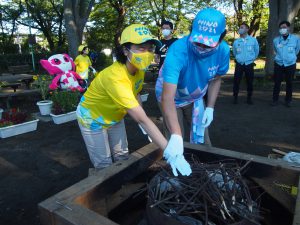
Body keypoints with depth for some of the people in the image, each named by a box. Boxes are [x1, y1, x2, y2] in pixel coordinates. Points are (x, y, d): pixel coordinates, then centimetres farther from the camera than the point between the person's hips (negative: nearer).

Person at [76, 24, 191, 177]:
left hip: (114, 117, 7)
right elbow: (142, 119, -43)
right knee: (104, 164, 4)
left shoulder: (138, 69, -16)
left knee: (122, 156, 14)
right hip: (92, 118, -6)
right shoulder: (115, 78, -40)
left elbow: (135, 95, 2)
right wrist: (169, 152, -42)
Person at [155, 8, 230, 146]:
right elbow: (167, 98, -45)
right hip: (171, 97, -4)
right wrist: (176, 136, -53)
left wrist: (210, 108, -10)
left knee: (201, 138, 12)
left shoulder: (223, 50, -21)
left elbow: (215, 79, -1)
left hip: (195, 98, 4)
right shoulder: (177, 51, -38)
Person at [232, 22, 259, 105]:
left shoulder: (253, 40, -2)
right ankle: (235, 98, 7)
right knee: (236, 81, -4)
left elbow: (256, 51, 12)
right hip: (239, 64, 1)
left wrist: (252, 58, 16)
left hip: (249, 64, -1)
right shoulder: (236, 41, 2)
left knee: (249, 82, 5)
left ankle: (249, 98, 17)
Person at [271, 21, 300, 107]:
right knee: (277, 83, 1)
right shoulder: (276, 40, -2)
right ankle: (275, 100, 11)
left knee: (289, 83, 7)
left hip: (290, 65, 0)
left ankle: (288, 101, 18)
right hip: (278, 64, 1)